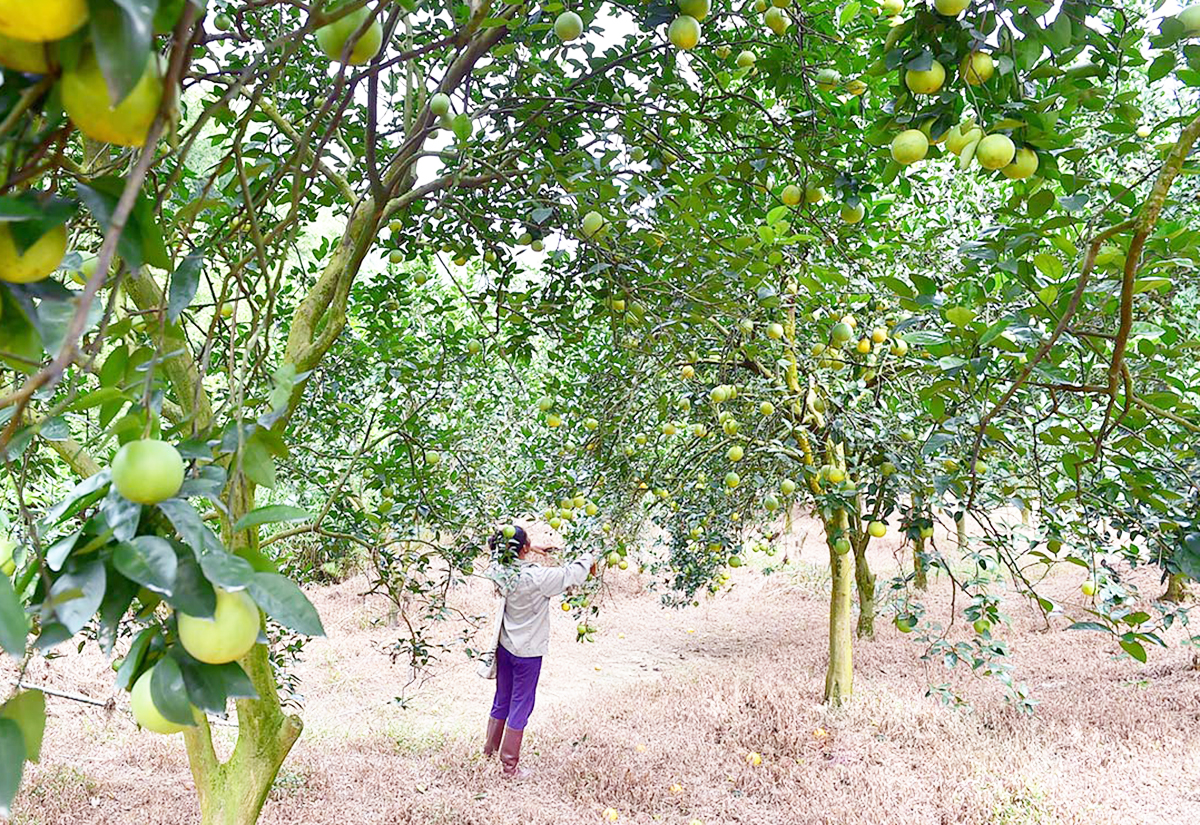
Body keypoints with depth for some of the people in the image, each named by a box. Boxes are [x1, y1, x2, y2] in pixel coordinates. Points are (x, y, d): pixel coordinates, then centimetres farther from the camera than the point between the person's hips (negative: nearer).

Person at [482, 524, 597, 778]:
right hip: (527, 652, -6)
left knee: (502, 700, 23)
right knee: (520, 706, 8)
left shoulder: (501, 572, -7)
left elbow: (505, 556, 17)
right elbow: (570, 575, -17)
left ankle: (491, 747, 40)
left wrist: (532, 551, 17)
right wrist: (589, 558, 1)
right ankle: (510, 764, 19)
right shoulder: (536, 577, -26)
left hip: (505, 647, 7)